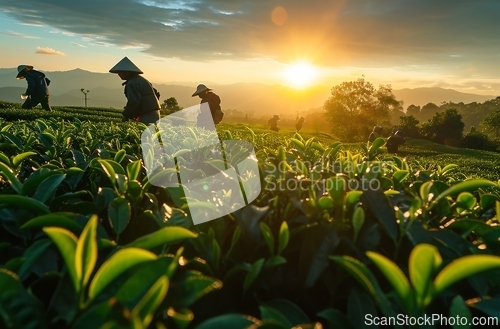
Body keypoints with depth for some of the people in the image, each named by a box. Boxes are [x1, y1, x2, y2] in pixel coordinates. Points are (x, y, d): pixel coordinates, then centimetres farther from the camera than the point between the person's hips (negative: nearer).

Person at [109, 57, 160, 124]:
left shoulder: (132, 83, -12)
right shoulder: (141, 79, 18)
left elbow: (133, 102, -22)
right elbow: (156, 93, 21)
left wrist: (126, 115, -7)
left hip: (147, 117, -10)